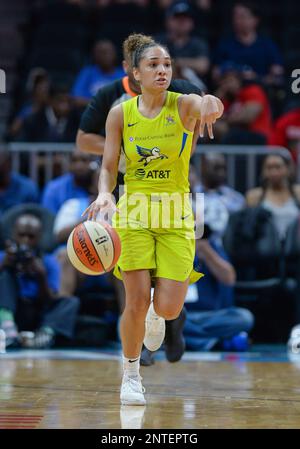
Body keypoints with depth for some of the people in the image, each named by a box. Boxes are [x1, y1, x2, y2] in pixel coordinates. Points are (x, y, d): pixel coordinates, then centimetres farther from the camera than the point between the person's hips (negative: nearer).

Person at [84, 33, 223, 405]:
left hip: (175, 216, 0)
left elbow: (212, 108, -31)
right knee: (136, 302, -9)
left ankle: (155, 314, 33)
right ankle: (131, 375, 13)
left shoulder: (184, 105, -7)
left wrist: (211, 105, -56)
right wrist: (104, 194, -23)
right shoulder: (120, 114, -2)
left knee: (168, 308, -7)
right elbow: (108, 167, 0)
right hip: (133, 212, 0)